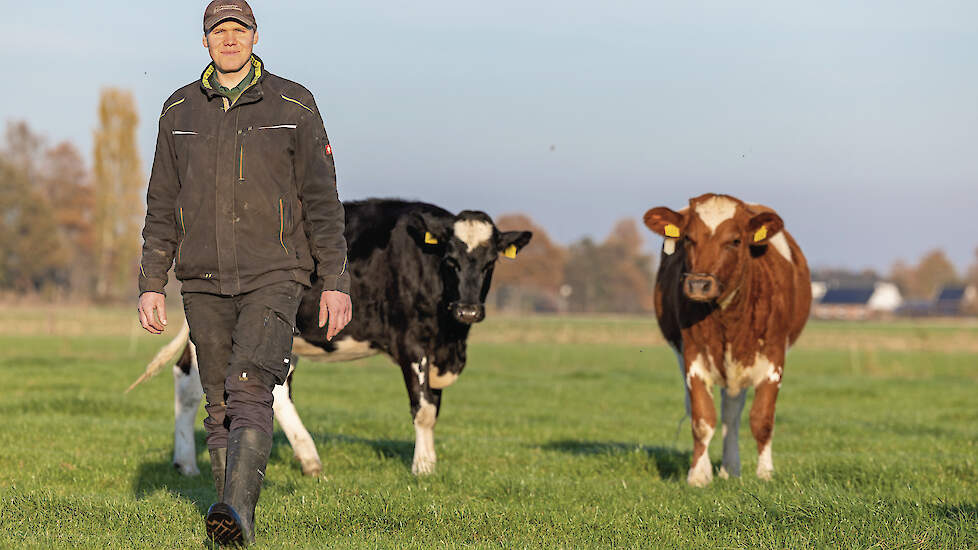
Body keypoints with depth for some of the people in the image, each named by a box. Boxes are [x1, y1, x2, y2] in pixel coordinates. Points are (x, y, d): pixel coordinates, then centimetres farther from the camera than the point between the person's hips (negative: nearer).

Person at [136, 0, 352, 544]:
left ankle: (239, 512, -31)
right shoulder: (180, 111, 9)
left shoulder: (293, 106, 1)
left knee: (249, 390, -20)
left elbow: (322, 200, 0)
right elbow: (162, 206, 11)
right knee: (220, 405, 6)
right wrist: (151, 285, 4)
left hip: (273, 277, -3)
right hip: (205, 282, 4)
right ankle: (234, 529, 14)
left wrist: (336, 283, -4)